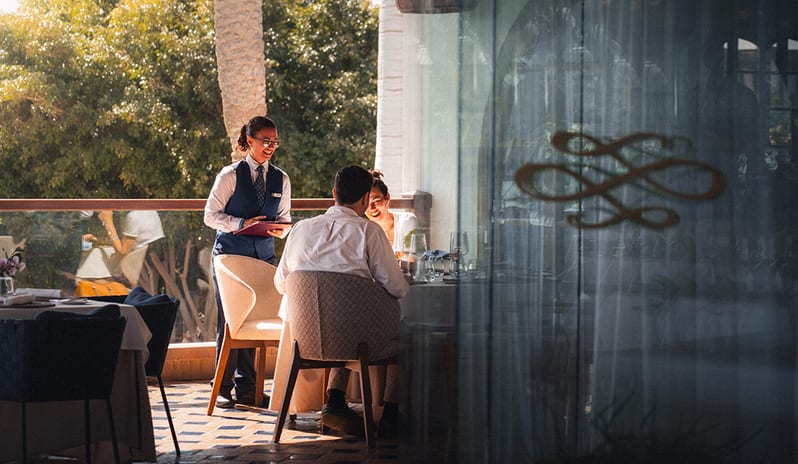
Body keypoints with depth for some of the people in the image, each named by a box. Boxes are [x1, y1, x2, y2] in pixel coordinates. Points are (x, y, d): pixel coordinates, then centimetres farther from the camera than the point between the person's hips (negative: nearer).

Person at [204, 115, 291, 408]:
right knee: (227, 321, -1)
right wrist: (241, 224, -18)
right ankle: (223, 388, 6)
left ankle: (247, 388, 12)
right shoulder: (230, 175, -3)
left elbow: (285, 219, 14)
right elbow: (211, 215, -4)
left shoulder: (281, 179, 10)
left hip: (263, 256, 4)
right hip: (230, 254, -4)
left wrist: (279, 229, -9)